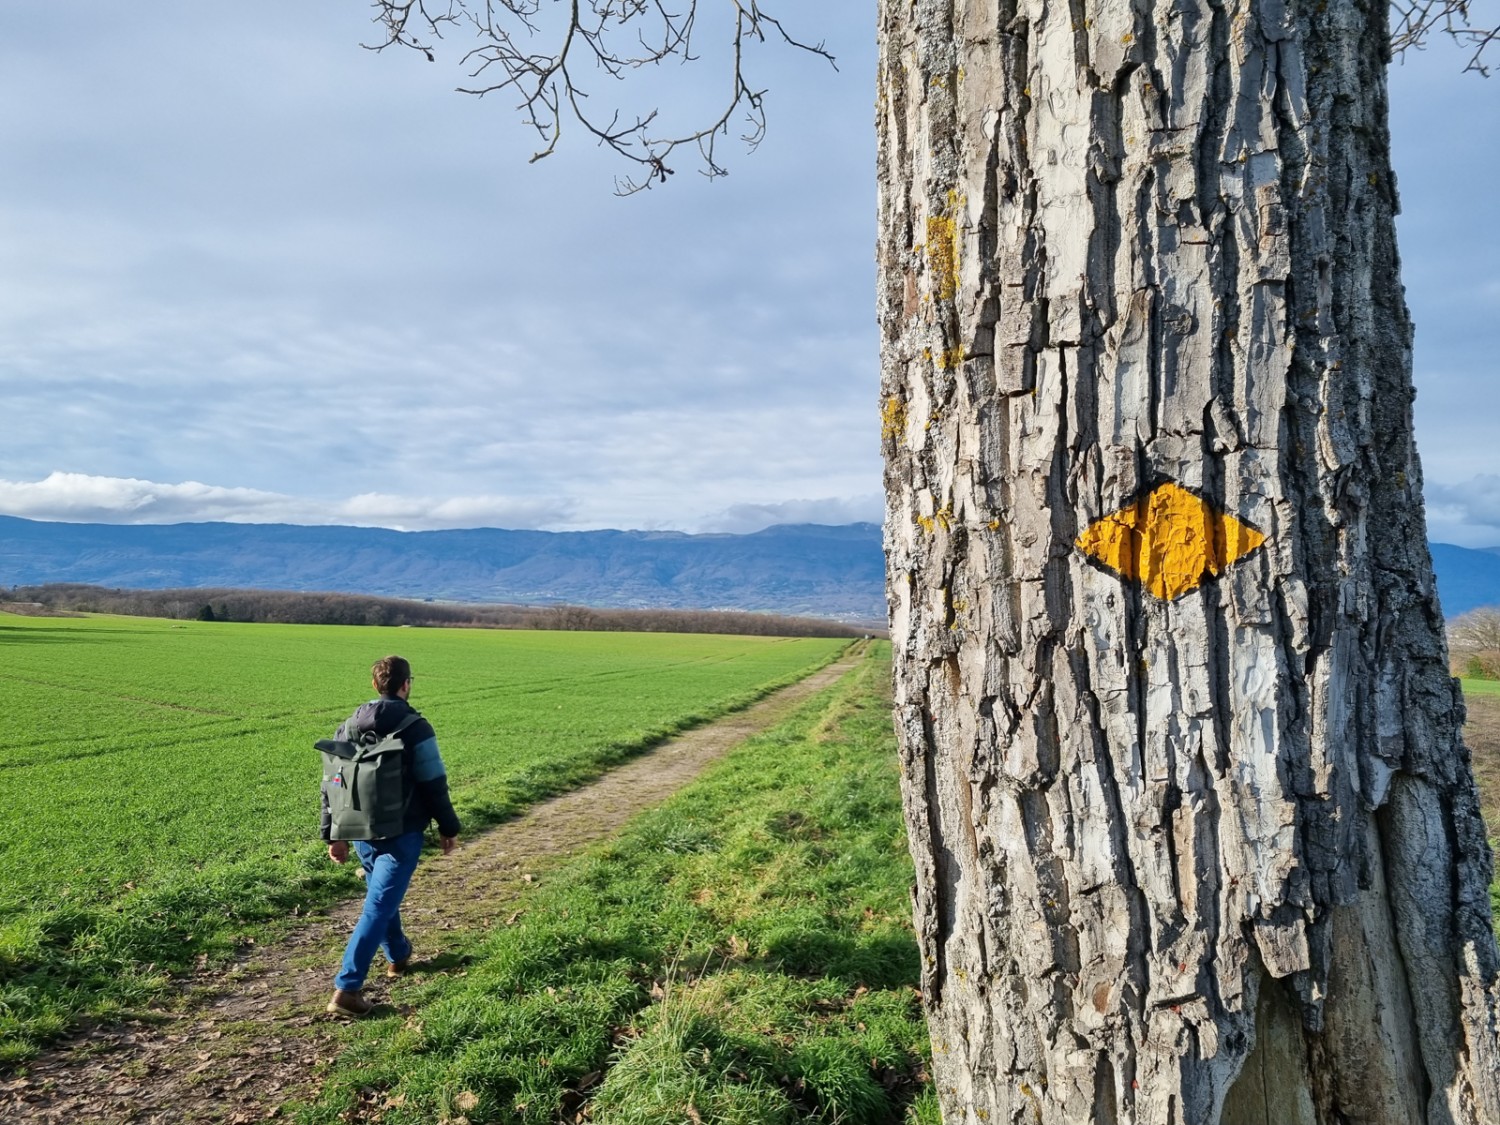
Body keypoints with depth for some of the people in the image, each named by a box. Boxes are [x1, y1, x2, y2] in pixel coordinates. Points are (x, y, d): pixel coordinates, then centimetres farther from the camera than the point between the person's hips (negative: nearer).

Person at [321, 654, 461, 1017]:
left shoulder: (350, 726, 4)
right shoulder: (415, 728, -13)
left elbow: (332, 783, 8)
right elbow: (434, 785, -12)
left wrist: (333, 835, 15)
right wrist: (448, 828, 1)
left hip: (361, 833, 6)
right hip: (401, 834, -6)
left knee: (382, 896, 25)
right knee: (378, 907, -5)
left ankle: (398, 955, 44)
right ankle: (346, 989, -9)